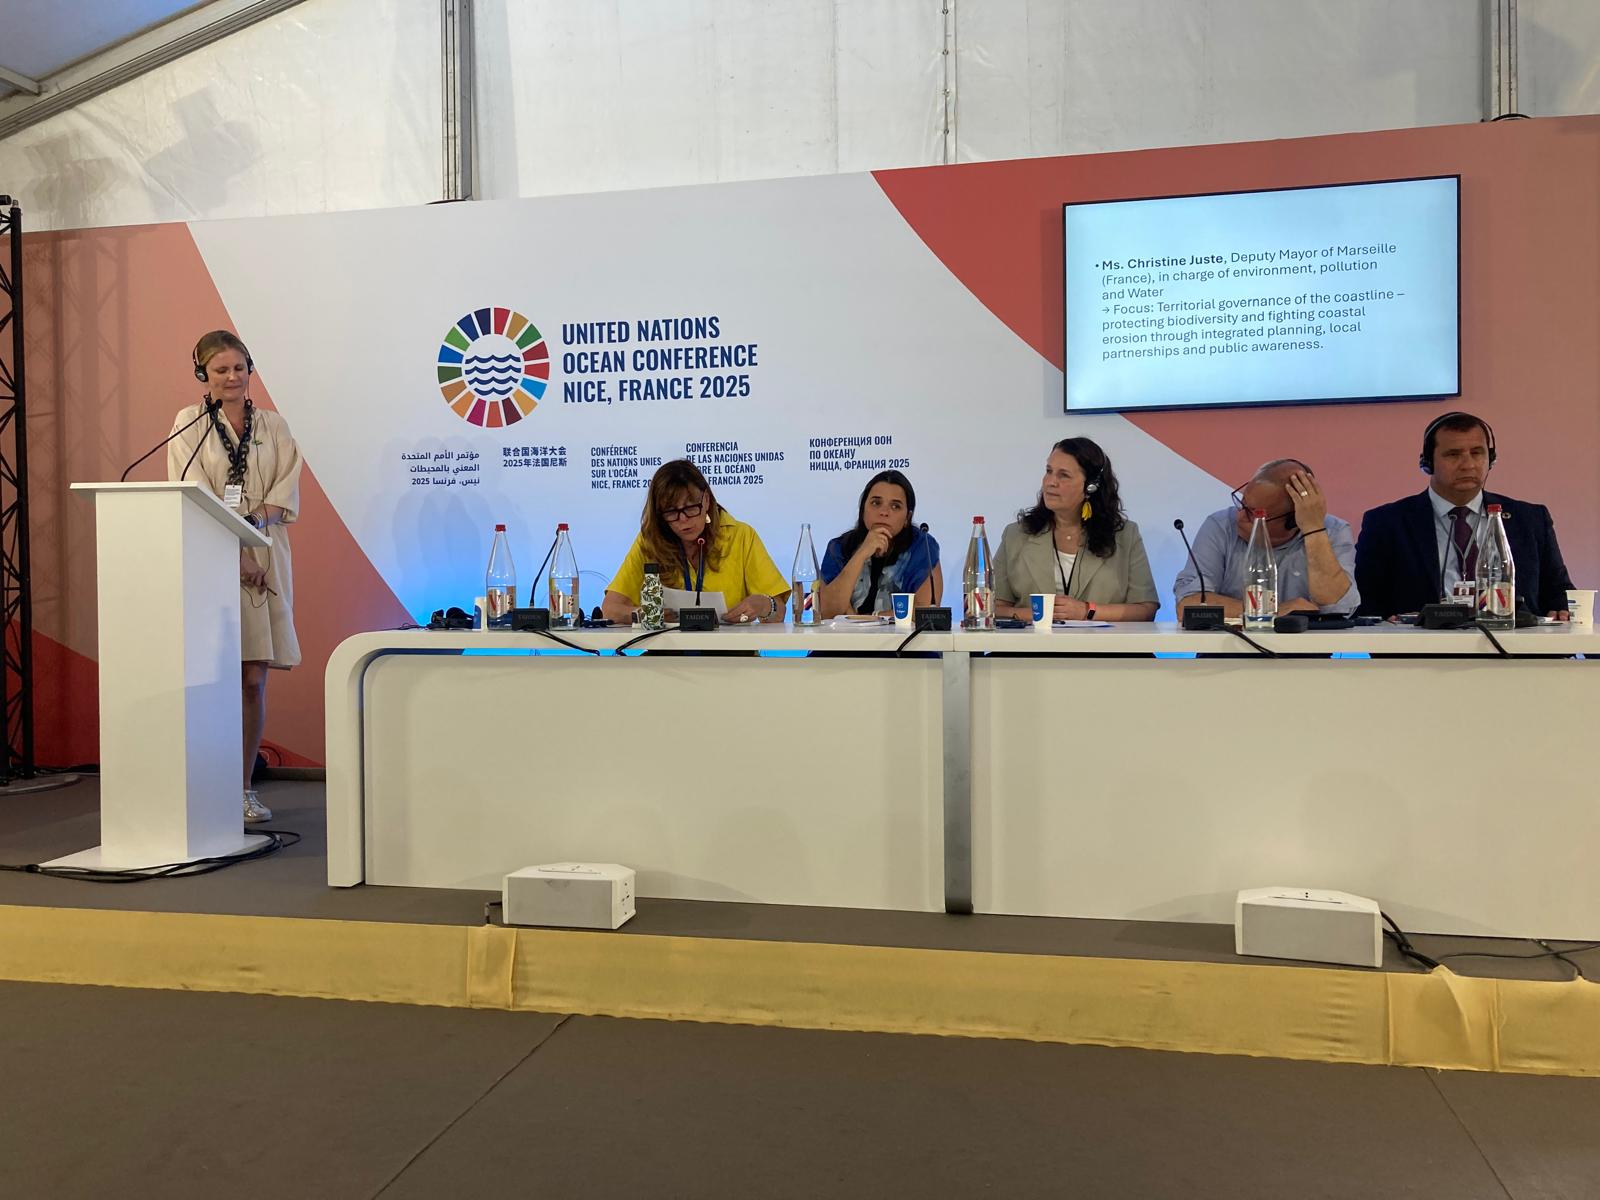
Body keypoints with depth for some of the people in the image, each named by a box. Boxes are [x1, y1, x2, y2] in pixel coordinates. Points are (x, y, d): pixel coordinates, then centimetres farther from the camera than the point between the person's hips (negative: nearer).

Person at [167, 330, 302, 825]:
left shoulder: (273, 426, 13)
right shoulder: (190, 423, 5)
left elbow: (287, 492, 6)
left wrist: (251, 521, -14)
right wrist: (236, 551, -14)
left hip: (266, 559, 2)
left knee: (253, 680, 1)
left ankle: (245, 788, 9)